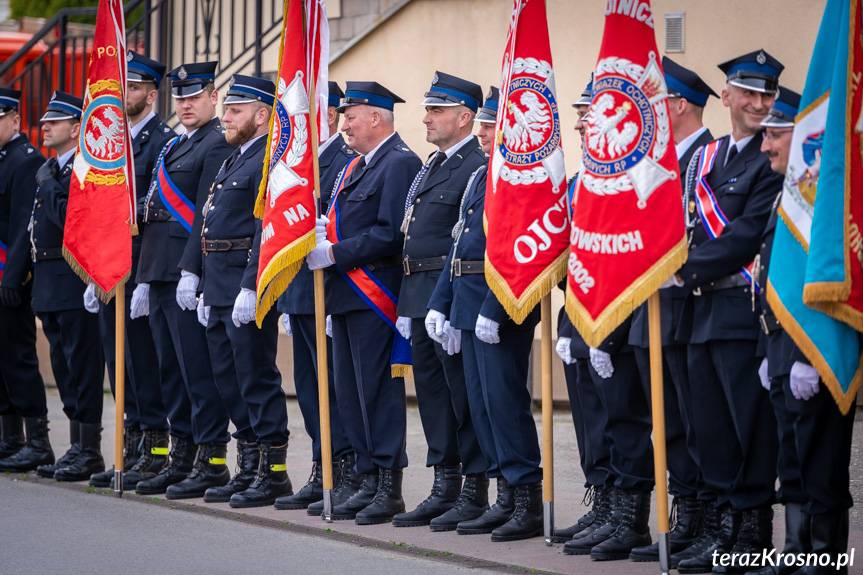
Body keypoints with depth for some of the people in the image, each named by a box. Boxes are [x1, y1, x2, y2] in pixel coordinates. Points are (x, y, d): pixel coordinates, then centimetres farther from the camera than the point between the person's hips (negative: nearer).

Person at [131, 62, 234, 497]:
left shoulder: (217, 145, -9)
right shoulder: (172, 148, 20)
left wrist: (190, 270, -22)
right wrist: (144, 278, 18)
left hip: (189, 274, -10)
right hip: (160, 274, 10)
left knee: (197, 366, -7)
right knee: (170, 367, 12)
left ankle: (212, 461, -4)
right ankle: (181, 458, 18)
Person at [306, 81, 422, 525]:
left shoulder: (400, 163, -11)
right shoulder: (356, 166, 20)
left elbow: (391, 234, -20)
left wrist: (336, 253, -18)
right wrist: (323, 234, 4)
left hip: (375, 296, -10)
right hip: (346, 295, 10)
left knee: (378, 390, -7)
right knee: (350, 392, 11)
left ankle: (389, 487, -3)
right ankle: (367, 477, 18)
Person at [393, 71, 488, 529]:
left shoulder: (478, 167, -13)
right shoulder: (430, 168, 19)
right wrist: (407, 303, 18)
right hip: (421, 299, 10)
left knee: (463, 393, -4)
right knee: (431, 390, 12)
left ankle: (474, 491, 3)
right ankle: (445, 487, 19)